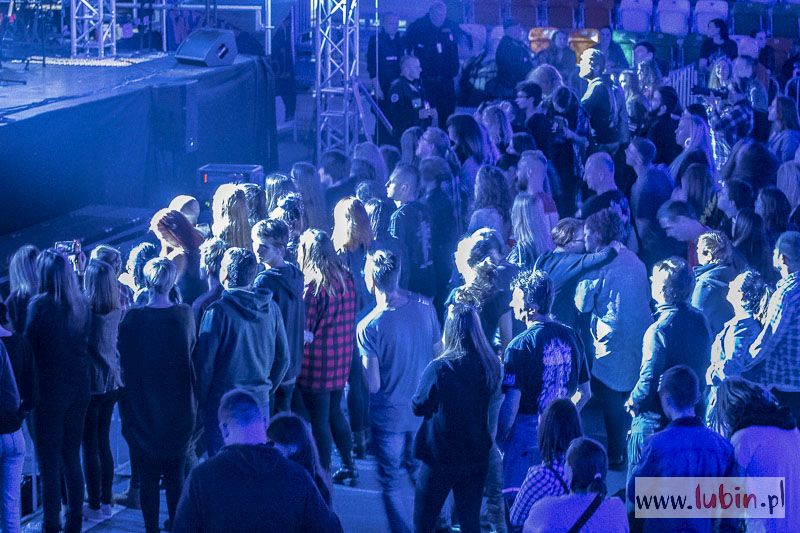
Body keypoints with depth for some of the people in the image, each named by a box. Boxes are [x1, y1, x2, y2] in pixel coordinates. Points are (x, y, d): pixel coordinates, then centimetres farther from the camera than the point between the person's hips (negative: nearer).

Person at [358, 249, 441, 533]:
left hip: (390, 414, -5)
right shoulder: (425, 307, -11)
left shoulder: (369, 327, -24)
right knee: (420, 469, 25)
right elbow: (439, 353, 1)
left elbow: (373, 385, -21)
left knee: (391, 479, 13)